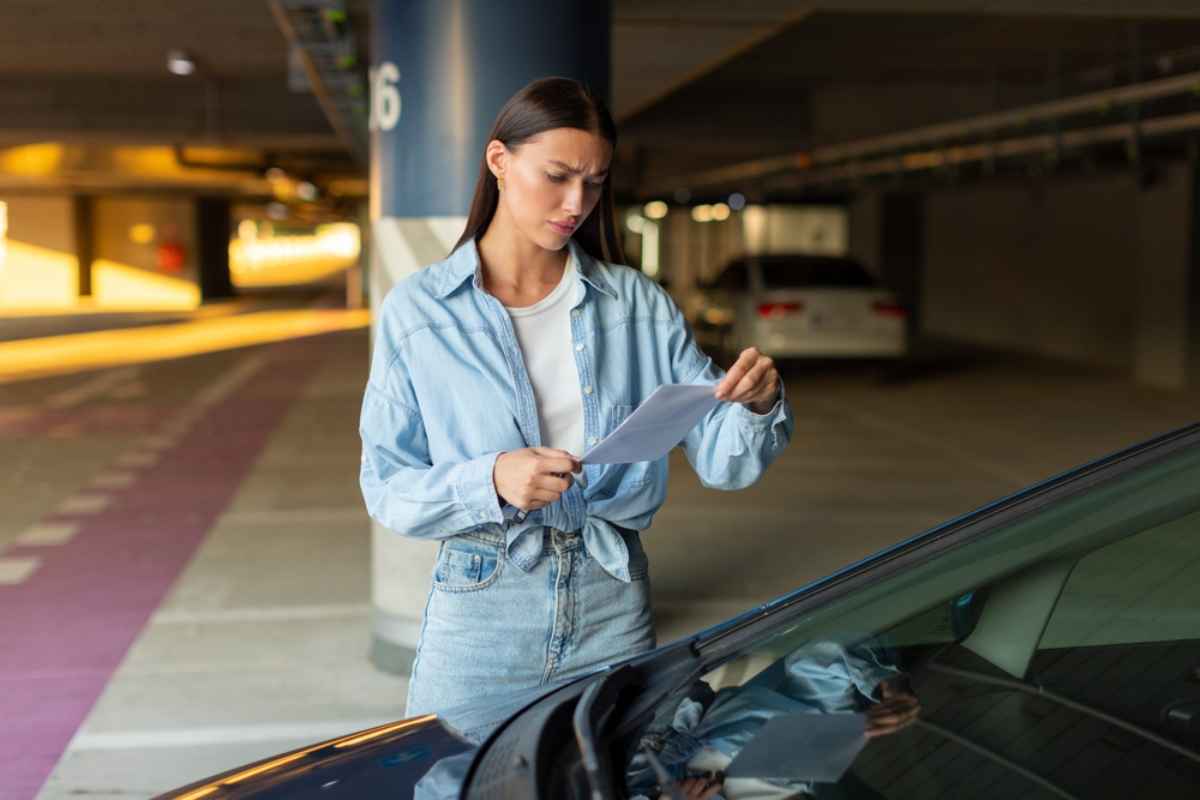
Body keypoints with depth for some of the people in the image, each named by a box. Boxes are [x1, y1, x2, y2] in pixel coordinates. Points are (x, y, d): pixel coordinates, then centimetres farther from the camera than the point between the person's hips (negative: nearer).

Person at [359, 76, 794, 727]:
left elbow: (723, 460, -2)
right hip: (482, 608, -2)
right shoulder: (418, 310, -4)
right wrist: (490, 481, -23)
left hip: (613, 607, 2)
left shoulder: (640, 305, 2)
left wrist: (758, 404, -22)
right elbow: (386, 486, -6)